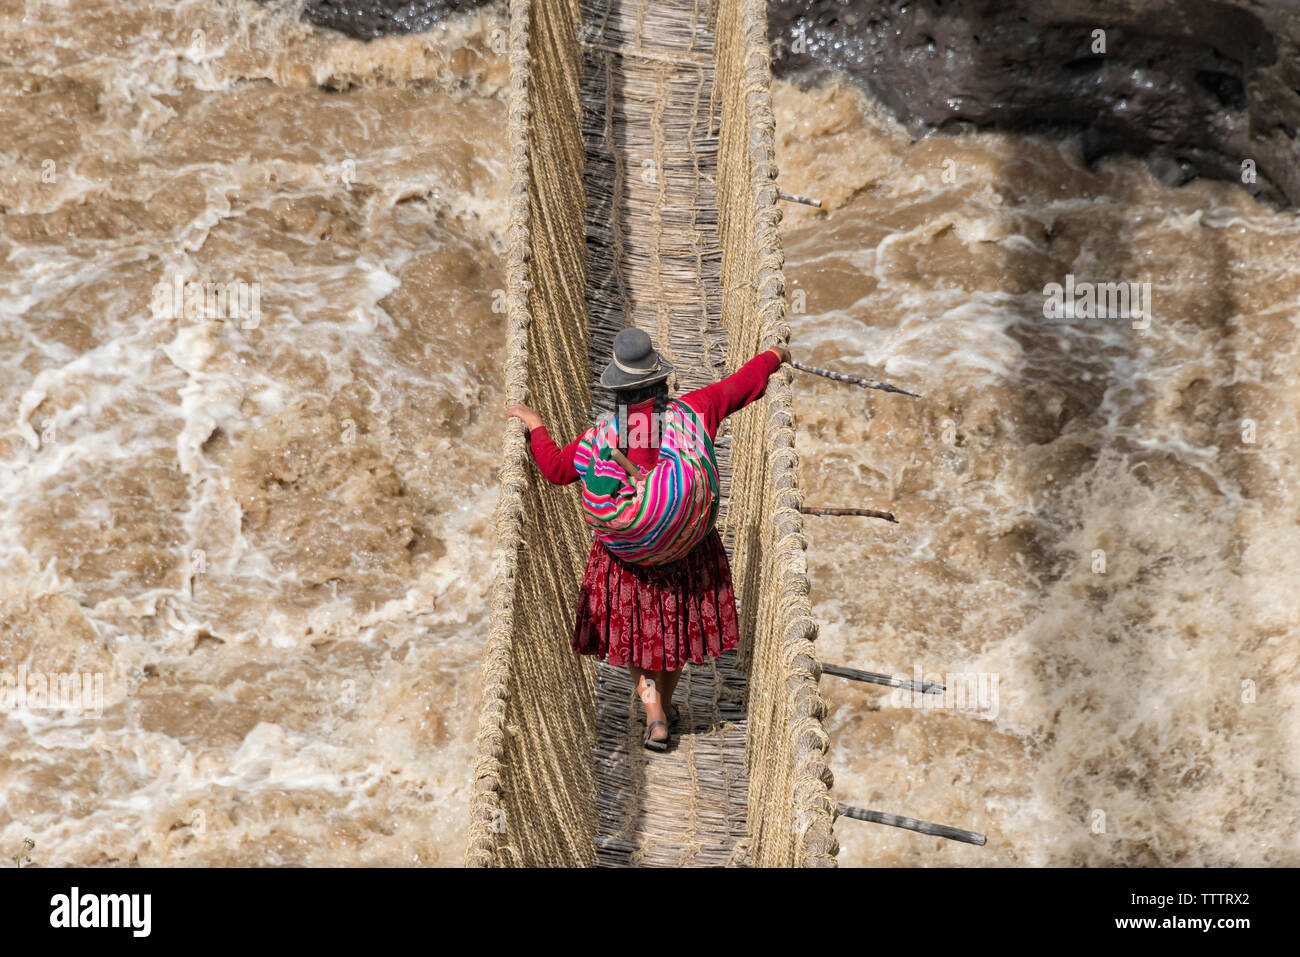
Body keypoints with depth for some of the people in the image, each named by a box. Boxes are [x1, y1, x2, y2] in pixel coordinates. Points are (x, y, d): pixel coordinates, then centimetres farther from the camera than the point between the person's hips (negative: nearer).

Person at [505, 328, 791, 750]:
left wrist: (533, 423, 13)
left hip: (626, 553, -1)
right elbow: (740, 384, -1)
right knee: (679, 621, 22)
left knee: (634, 628, 18)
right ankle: (666, 702, 37)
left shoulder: (599, 437, -14)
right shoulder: (690, 412, -15)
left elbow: (555, 467, -2)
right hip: (689, 547, 1)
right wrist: (774, 356, 18)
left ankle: (653, 710, 5)